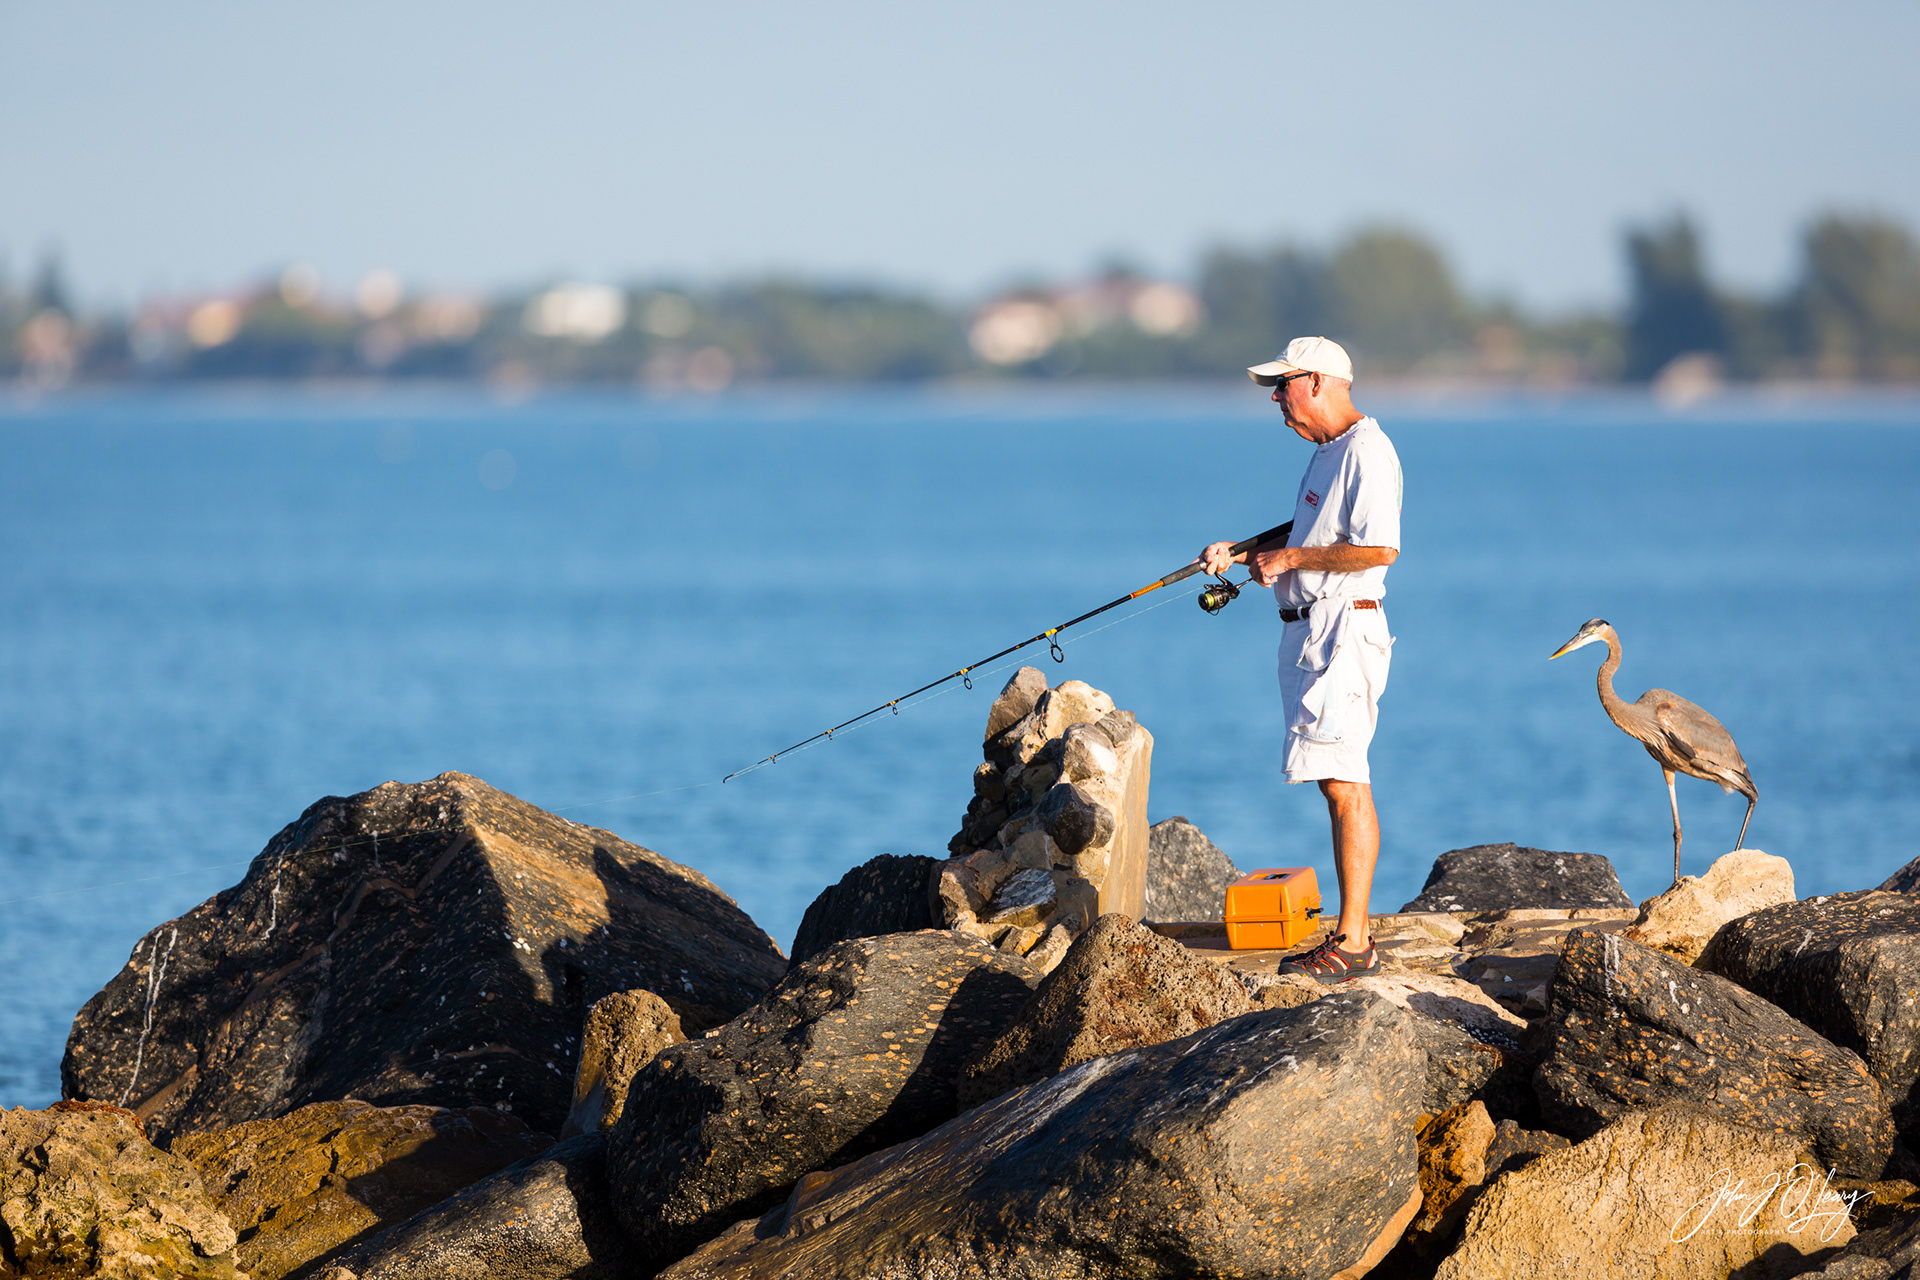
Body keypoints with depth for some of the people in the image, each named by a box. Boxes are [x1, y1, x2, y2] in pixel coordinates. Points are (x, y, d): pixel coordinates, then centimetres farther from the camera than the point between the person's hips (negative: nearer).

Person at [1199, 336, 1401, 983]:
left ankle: (1353, 944, -13)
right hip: (1311, 632, 11)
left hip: (1343, 631, -11)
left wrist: (1288, 558, -16)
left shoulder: (1366, 451, -14)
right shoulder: (1327, 451, 20)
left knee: (1344, 783, -12)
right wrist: (1242, 555, 14)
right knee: (1338, 782, 12)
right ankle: (1352, 933, 16)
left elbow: (1378, 548, -23)